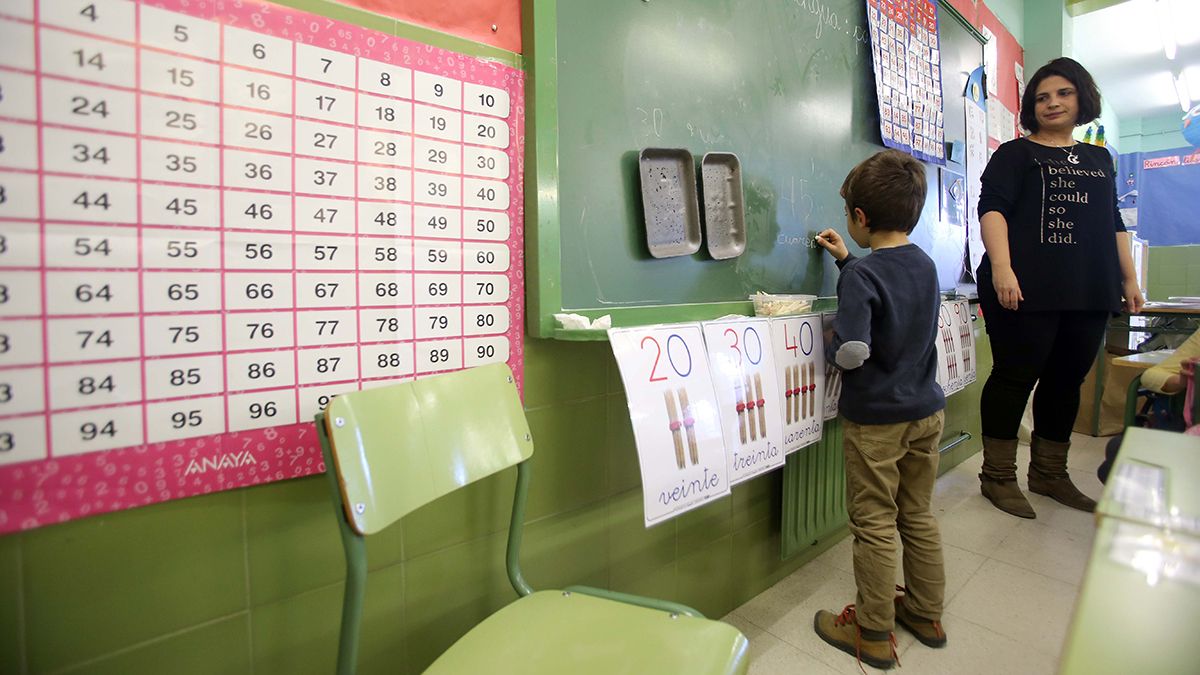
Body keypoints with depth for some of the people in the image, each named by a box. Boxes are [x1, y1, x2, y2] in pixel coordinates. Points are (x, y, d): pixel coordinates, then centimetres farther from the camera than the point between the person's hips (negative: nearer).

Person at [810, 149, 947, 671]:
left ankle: (874, 633, 23)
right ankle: (925, 613, 38)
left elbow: (852, 353, -31)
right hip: (926, 412, 7)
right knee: (919, 516, 20)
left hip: (875, 420, -7)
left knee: (875, 526, 6)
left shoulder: (860, 274, -20)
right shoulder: (925, 265, 3)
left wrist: (832, 339, -10)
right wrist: (846, 260, 23)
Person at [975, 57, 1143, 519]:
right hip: (1027, 290, -6)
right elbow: (992, 208, -10)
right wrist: (1001, 267, -24)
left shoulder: (1098, 159, 22)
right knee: (1015, 377, -5)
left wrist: (1128, 278, 17)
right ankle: (998, 477, 6)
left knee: (1066, 381, 10)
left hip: (1089, 293, 6)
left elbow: (1113, 224, 24)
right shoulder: (1015, 154, 4)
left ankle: (1049, 473, 24)